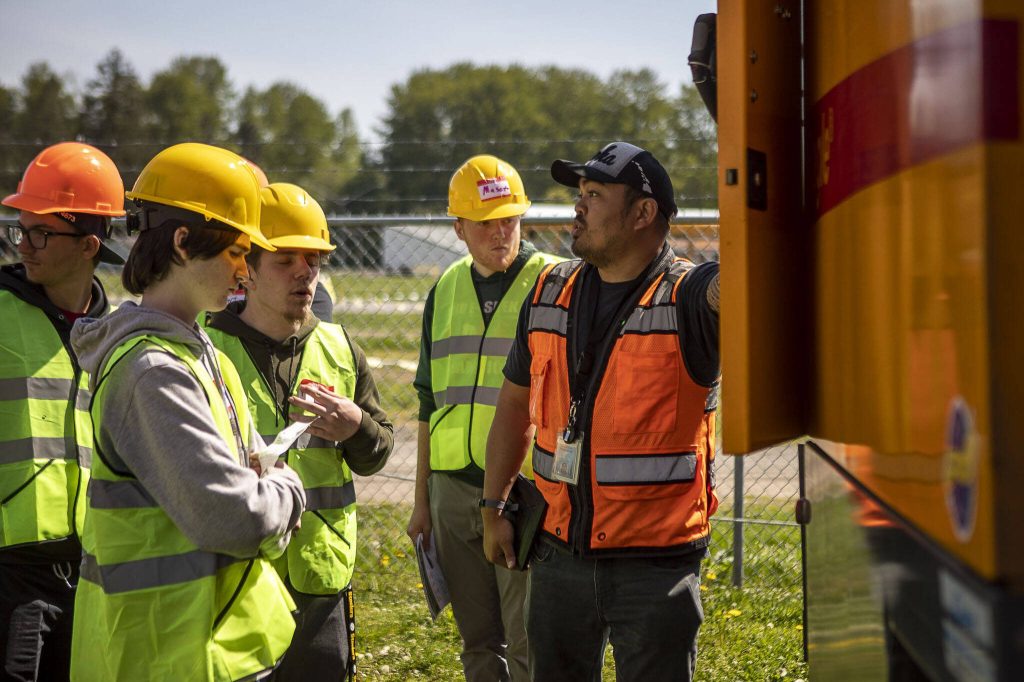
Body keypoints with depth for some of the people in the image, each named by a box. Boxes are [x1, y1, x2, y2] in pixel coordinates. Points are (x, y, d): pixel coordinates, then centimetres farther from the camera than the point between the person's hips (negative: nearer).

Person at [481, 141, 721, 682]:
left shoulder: (685, 297, -11)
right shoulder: (550, 293, 7)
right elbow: (515, 404, 17)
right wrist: (493, 507, 17)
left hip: (656, 562, -5)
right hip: (560, 552, 5)